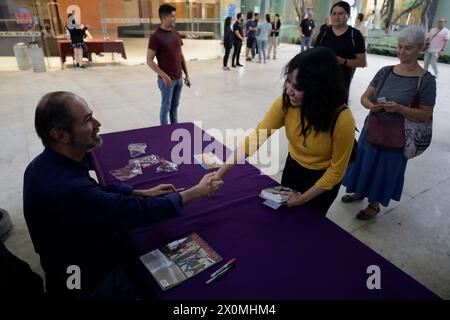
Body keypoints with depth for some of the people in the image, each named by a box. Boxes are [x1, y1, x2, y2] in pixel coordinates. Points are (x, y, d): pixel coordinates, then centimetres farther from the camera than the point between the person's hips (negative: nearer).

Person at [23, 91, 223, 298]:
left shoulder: (46, 164, -8)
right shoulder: (69, 189, -38)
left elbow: (96, 190, 6)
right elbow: (140, 211, -30)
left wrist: (142, 193, 0)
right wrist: (197, 192, -19)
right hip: (88, 282, -7)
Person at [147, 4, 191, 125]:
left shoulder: (176, 34, 8)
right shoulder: (156, 36, -13)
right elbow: (149, 61, -14)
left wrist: (186, 74, 10)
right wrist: (164, 76, -21)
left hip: (179, 78, 6)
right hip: (167, 79, -6)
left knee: (175, 105, 15)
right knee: (166, 106, 5)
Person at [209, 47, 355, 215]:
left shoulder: (342, 120, -33)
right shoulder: (286, 102, -26)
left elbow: (336, 171, -20)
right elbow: (256, 137, -24)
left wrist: (303, 198, -16)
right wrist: (220, 172, -31)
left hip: (322, 178, -3)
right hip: (293, 167, 4)